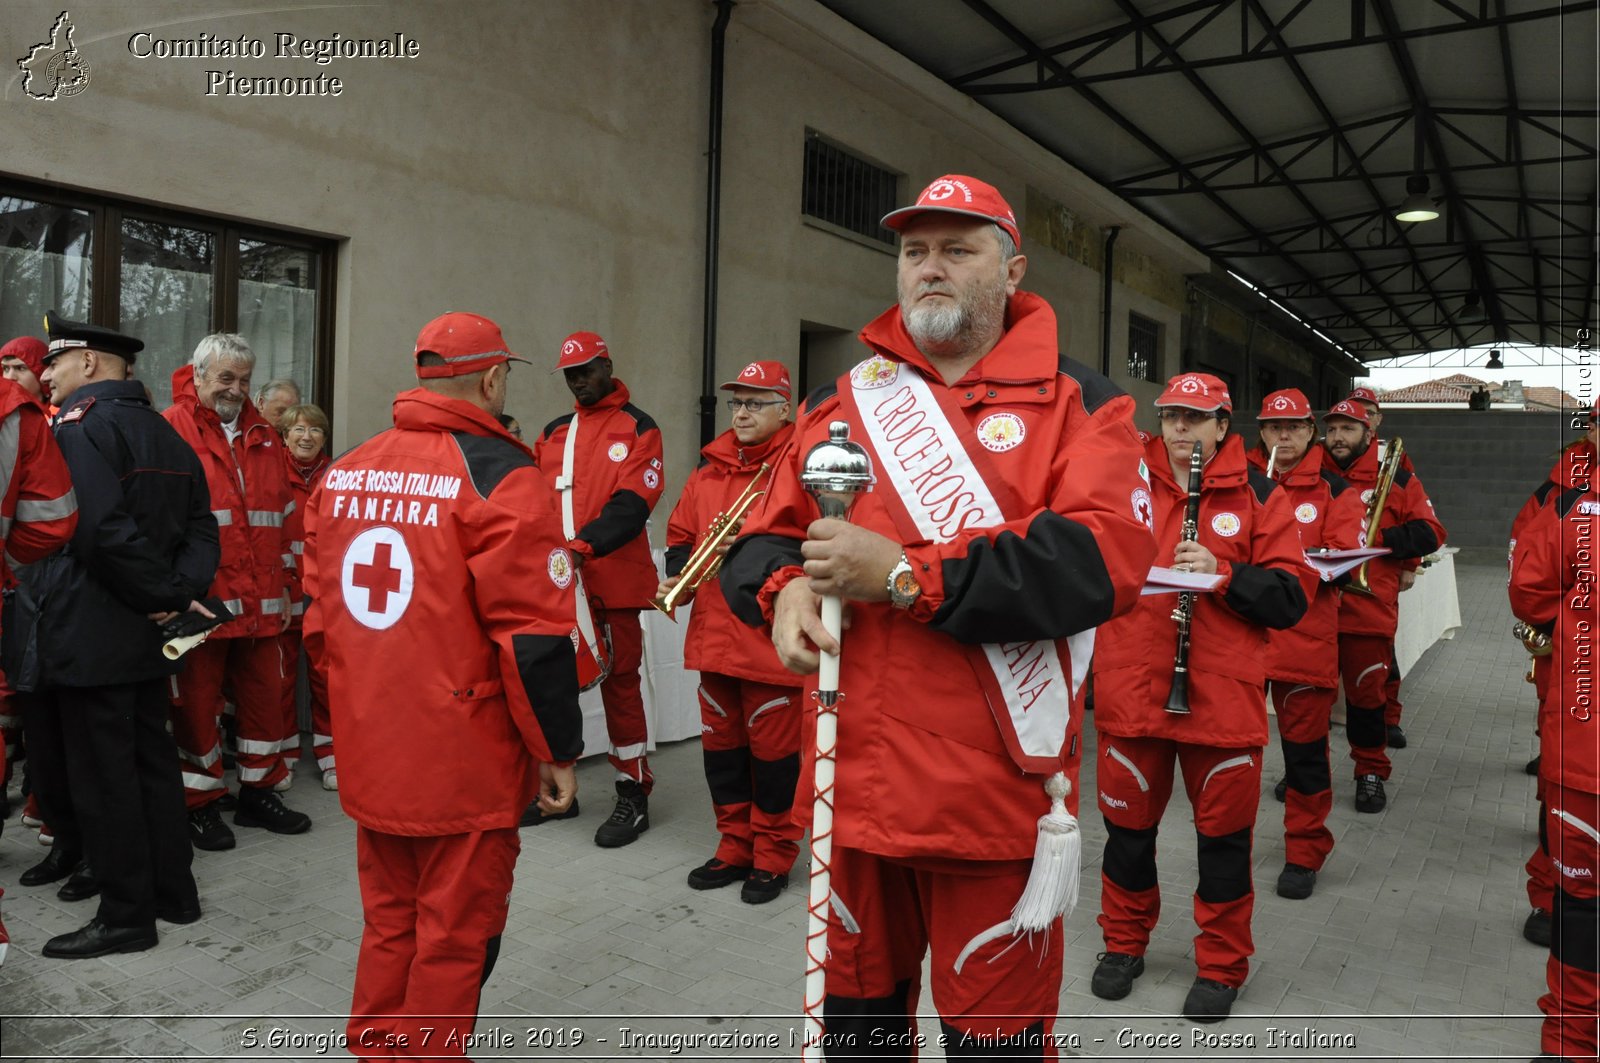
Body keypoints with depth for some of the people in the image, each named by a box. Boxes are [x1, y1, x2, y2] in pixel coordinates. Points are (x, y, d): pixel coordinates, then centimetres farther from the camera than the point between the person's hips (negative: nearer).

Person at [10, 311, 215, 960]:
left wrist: (165, 594, -16)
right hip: (146, 638, 8)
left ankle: (126, 915, 10)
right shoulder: (162, 431, 14)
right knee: (151, 759, 16)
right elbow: (201, 525, 8)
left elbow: (101, 528, -25)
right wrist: (182, 590, -3)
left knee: (101, 776, 1)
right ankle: (173, 891, 25)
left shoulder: (78, 426, -12)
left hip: (89, 637, -8)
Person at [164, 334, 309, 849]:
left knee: (265, 695, 12)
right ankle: (199, 804, 19)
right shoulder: (172, 429, -3)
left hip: (261, 603, 5)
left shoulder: (263, 434, 15)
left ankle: (257, 793, 27)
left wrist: (283, 584, 16)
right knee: (197, 701, 5)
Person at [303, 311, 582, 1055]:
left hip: (369, 757, 7)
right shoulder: (501, 475, -14)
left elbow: (317, 612, 13)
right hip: (466, 767, -6)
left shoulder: (344, 472, 6)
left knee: (387, 924, 22)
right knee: (455, 937, 9)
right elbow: (533, 637, -17)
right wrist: (558, 750, -7)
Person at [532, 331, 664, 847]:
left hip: (613, 579, -5)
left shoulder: (637, 428, 0)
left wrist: (583, 544, -25)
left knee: (619, 681, 0)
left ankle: (634, 796, 11)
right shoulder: (553, 433, 17)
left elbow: (634, 503, -12)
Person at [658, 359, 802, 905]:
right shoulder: (708, 470, 13)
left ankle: (773, 855, 20)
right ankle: (735, 846, 30)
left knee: (773, 747, 4)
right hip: (714, 635, 7)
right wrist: (674, 577, 3)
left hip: (772, 639, -6)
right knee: (721, 744, 14)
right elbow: (681, 535, 20)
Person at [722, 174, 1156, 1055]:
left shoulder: (1076, 403, -2)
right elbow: (762, 539, 13)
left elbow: (1104, 559, -17)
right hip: (851, 785, 4)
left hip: (995, 793, -4)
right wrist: (787, 586, -11)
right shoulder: (842, 400, 12)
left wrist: (905, 573, -20)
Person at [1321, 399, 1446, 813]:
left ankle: (1371, 773, 21)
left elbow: (1429, 532, -1)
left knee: (1366, 693, 5)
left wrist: (1379, 539, -15)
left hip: (1369, 609, -2)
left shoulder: (1396, 480, 3)